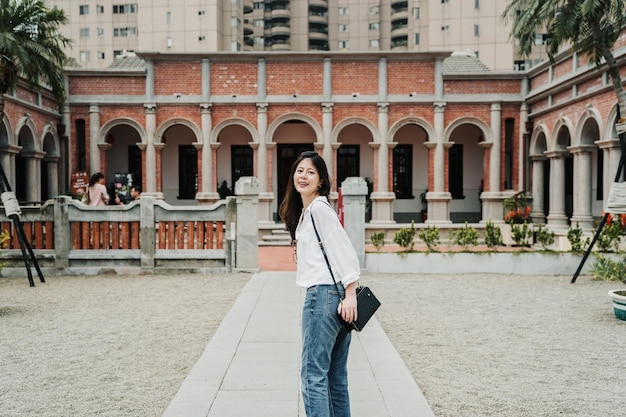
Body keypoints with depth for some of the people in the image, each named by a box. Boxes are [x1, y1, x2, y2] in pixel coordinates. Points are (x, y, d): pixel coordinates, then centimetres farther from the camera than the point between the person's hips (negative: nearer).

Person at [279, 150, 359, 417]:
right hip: (332, 295, 10)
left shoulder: (319, 208, -10)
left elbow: (345, 252, -16)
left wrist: (350, 295, -18)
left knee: (312, 373, -6)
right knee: (335, 375, 14)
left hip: (323, 294, -10)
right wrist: (347, 296, 15)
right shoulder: (304, 211, 19)